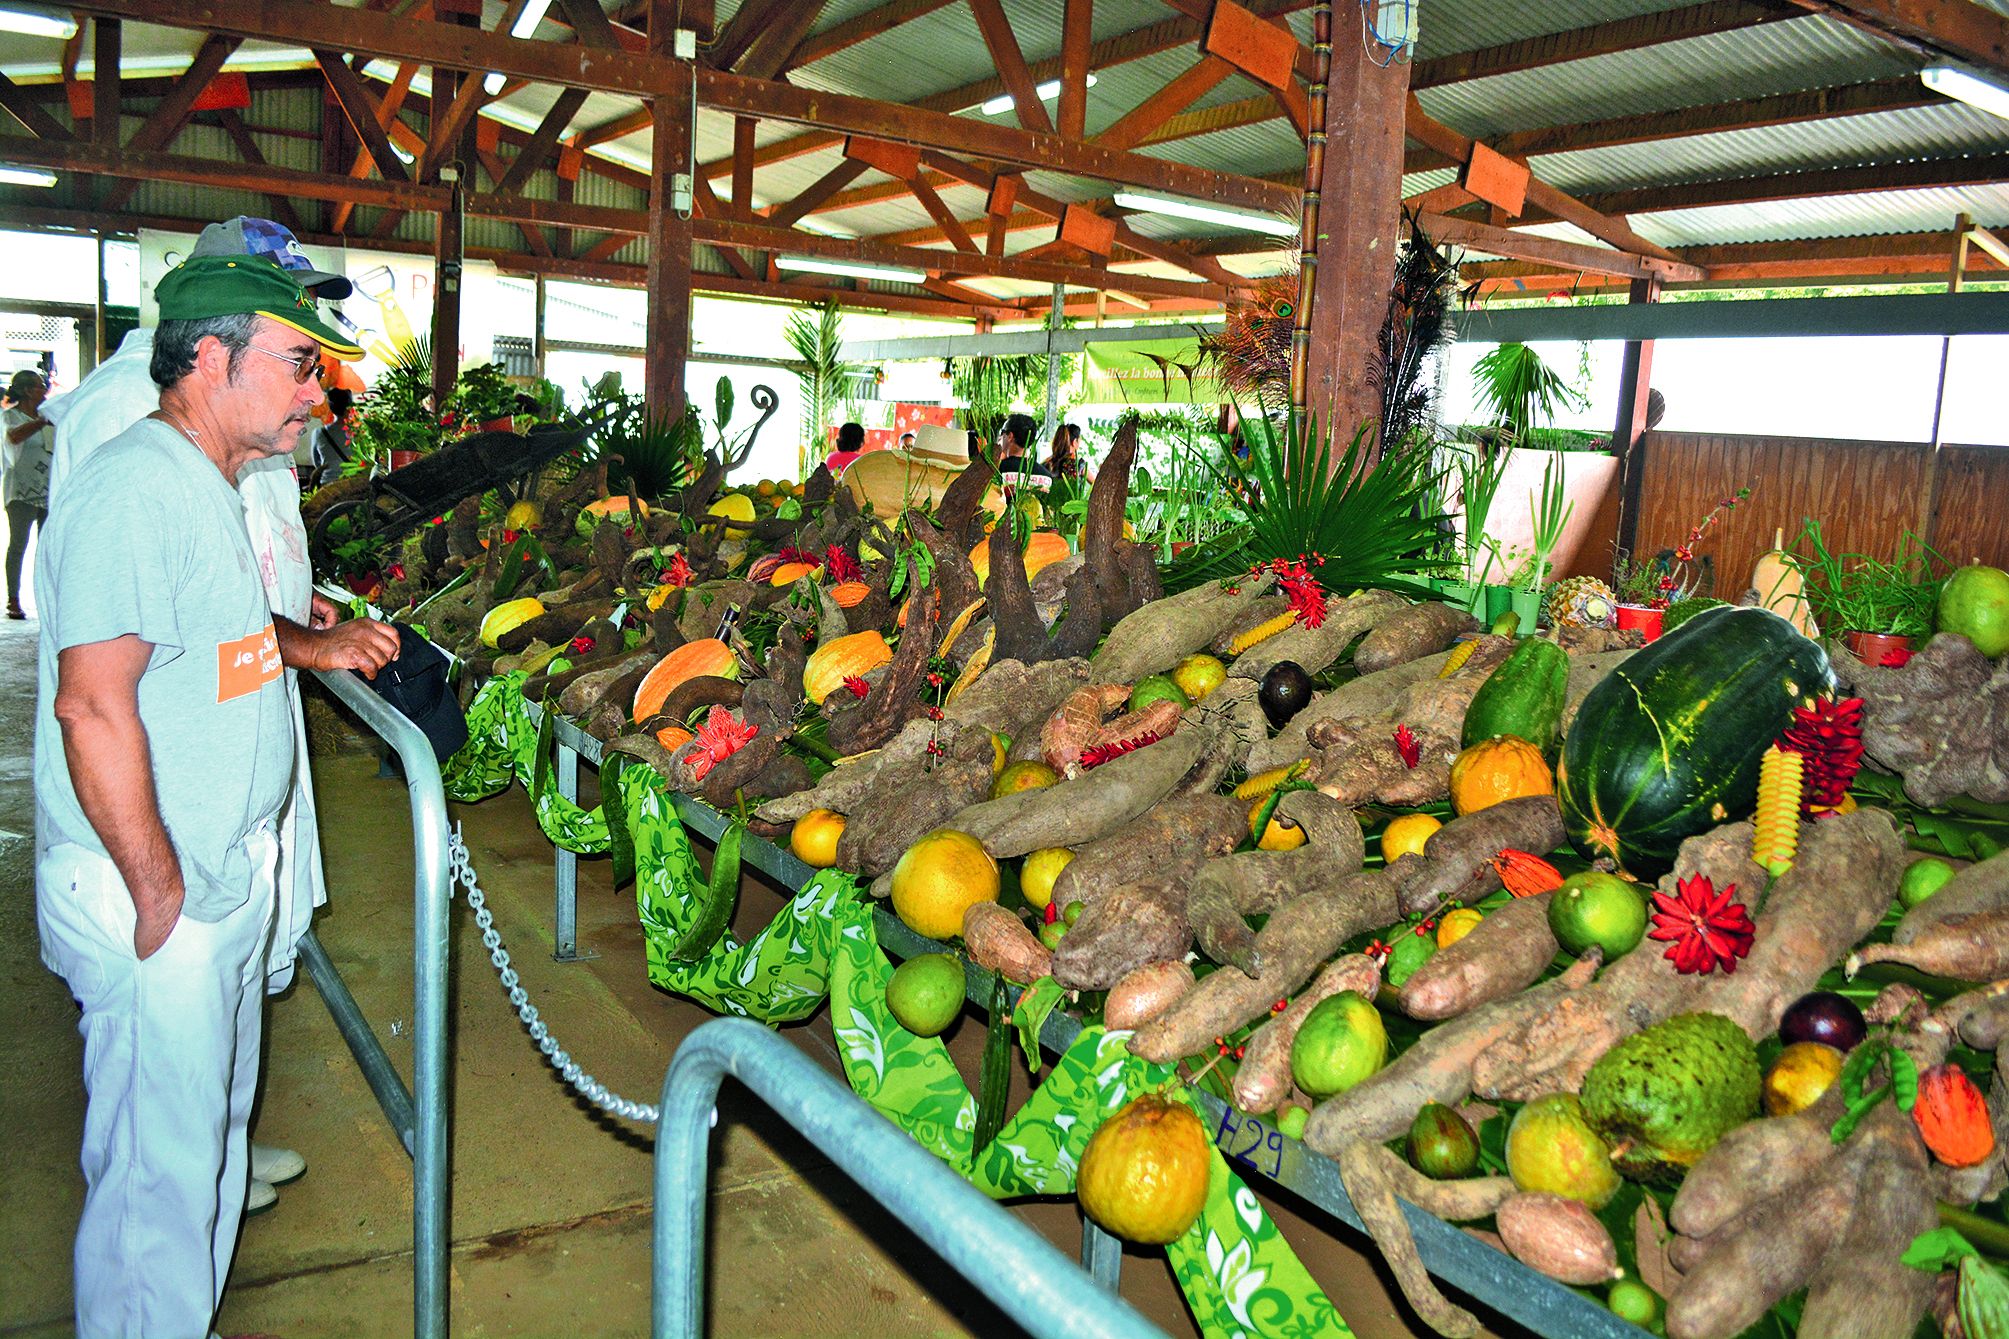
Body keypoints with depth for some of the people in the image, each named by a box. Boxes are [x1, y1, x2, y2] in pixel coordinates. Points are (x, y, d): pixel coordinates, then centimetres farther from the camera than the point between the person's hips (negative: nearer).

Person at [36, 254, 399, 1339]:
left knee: (209, 1118, 23)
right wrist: (159, 891, -21)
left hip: (223, 873, 10)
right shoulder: (137, 487, -21)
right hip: (153, 893, -10)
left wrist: (312, 644, 14)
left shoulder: (202, 485, 11)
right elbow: (92, 702, -25)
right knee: (158, 1162, 4)